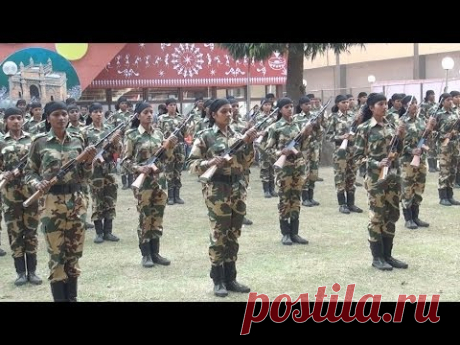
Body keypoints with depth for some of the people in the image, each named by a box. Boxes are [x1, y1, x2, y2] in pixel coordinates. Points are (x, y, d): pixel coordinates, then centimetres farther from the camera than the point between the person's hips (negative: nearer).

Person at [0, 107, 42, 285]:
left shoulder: (32, 139, 5)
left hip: (32, 189, 0)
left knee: (31, 230, 5)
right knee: (14, 231, 3)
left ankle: (32, 270, 13)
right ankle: (21, 271, 11)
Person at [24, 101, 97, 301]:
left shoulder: (77, 141, 6)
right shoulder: (39, 142, -3)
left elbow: (83, 176, 10)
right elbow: (29, 171, 4)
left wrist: (88, 161, -9)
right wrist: (37, 184, -15)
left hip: (76, 201, 3)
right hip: (51, 202, -3)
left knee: (74, 253, 9)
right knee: (57, 254, 0)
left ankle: (72, 297, 20)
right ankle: (60, 298, 9)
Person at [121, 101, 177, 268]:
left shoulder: (158, 133, 8)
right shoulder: (132, 135, -5)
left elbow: (163, 157, 12)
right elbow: (125, 160, -5)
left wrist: (170, 147, -7)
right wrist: (139, 168, -22)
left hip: (160, 179, 5)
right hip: (143, 181, -4)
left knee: (158, 217, 8)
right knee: (145, 218, 0)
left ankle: (155, 252, 16)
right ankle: (146, 254, 9)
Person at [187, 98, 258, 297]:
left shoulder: (237, 136, 9)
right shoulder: (206, 137, -4)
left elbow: (246, 163, 7)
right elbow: (191, 164, -5)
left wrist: (248, 144, -6)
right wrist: (210, 162, -21)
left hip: (238, 189, 5)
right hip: (217, 190, -5)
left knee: (233, 236, 10)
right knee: (219, 236, 0)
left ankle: (230, 278, 18)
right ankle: (218, 281, 8)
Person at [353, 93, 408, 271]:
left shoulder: (390, 126, 8)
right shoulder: (364, 128, -8)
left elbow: (397, 153, 13)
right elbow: (357, 156, -7)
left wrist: (400, 138, -4)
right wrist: (376, 164, -19)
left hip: (393, 177, 6)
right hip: (375, 178, -6)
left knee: (391, 216, 10)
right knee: (377, 217, 0)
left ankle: (387, 255, 19)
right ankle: (377, 257, 10)